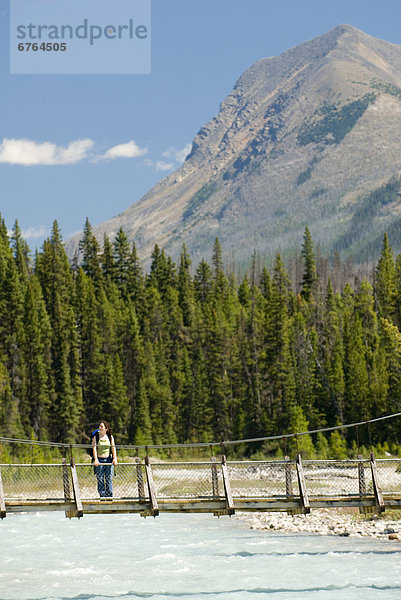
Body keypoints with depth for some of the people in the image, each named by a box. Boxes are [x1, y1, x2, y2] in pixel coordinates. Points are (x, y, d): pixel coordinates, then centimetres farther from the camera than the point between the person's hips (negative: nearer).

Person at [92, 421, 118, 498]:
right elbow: (94, 448, -7)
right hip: (99, 459, -1)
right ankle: (102, 495, -1)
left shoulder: (110, 437, 8)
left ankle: (109, 496, 2)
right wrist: (95, 459, -20)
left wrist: (115, 458, -12)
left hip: (109, 459, 1)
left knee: (109, 479, 0)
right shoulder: (95, 437, 3)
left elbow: (113, 448, 1)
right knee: (100, 479, -3)